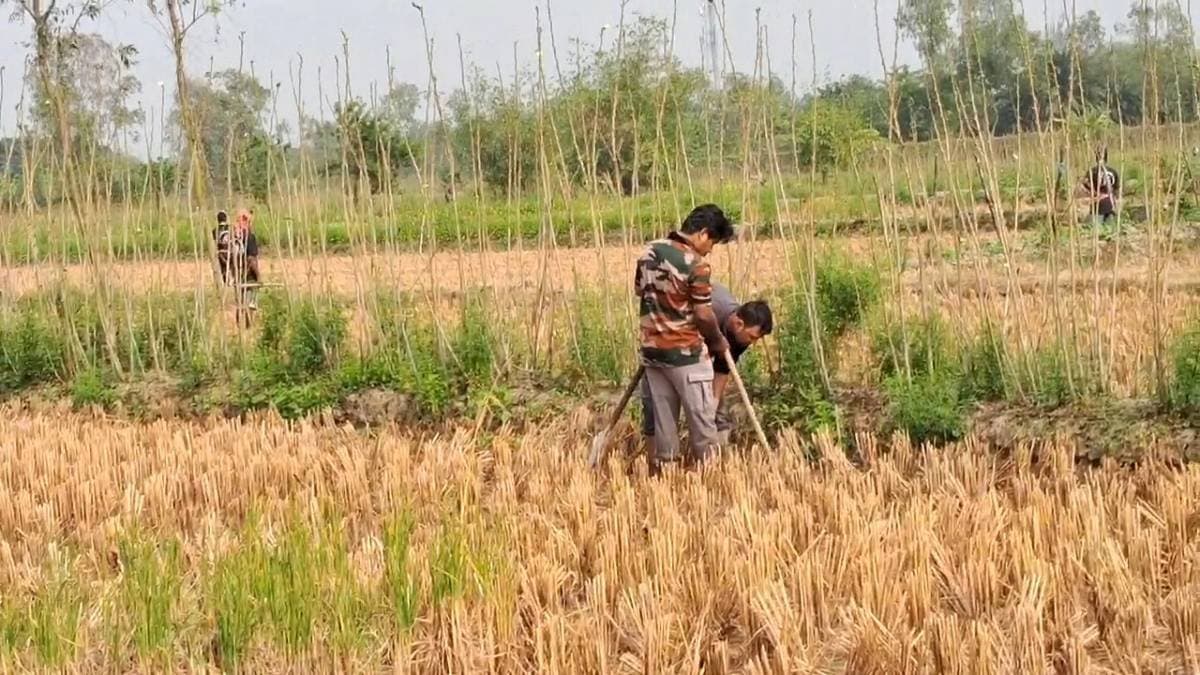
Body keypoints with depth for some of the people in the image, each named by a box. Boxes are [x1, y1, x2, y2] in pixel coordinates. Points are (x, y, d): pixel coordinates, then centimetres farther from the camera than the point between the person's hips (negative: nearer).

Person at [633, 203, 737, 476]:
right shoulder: (696, 265, -17)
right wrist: (718, 342, 2)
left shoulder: (649, 252, 4)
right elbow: (703, 315, -15)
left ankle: (662, 469, 18)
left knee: (663, 419, 14)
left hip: (652, 349, 7)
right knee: (703, 418, 5)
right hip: (685, 352, -7)